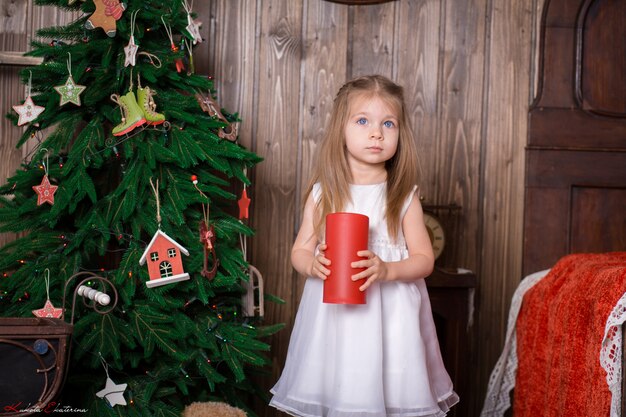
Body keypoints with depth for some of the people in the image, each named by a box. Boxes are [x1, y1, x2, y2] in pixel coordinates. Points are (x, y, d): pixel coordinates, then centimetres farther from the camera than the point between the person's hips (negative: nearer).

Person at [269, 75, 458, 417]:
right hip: (332, 317, 1)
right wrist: (313, 265, -15)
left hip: (388, 317, -1)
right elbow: (299, 250, 7)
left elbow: (424, 259, 1)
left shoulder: (404, 197, -1)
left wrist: (387, 270, -17)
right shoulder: (322, 194, 2)